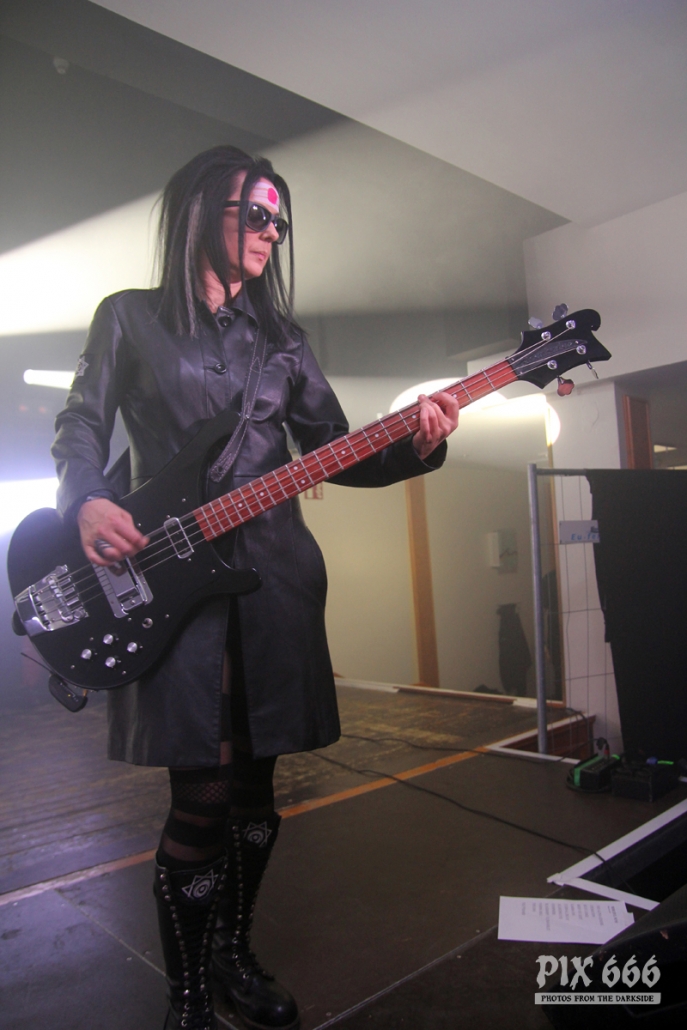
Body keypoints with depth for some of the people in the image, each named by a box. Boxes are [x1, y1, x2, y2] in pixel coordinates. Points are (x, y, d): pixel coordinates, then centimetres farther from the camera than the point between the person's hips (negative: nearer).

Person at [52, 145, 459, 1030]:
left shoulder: (282, 337, 17)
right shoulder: (131, 317, 9)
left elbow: (337, 454, 11)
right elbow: (80, 424, 6)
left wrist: (417, 445, -6)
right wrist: (88, 499, -14)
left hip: (274, 577, 4)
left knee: (254, 785, 11)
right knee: (203, 796, -5)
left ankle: (231, 954, 35)